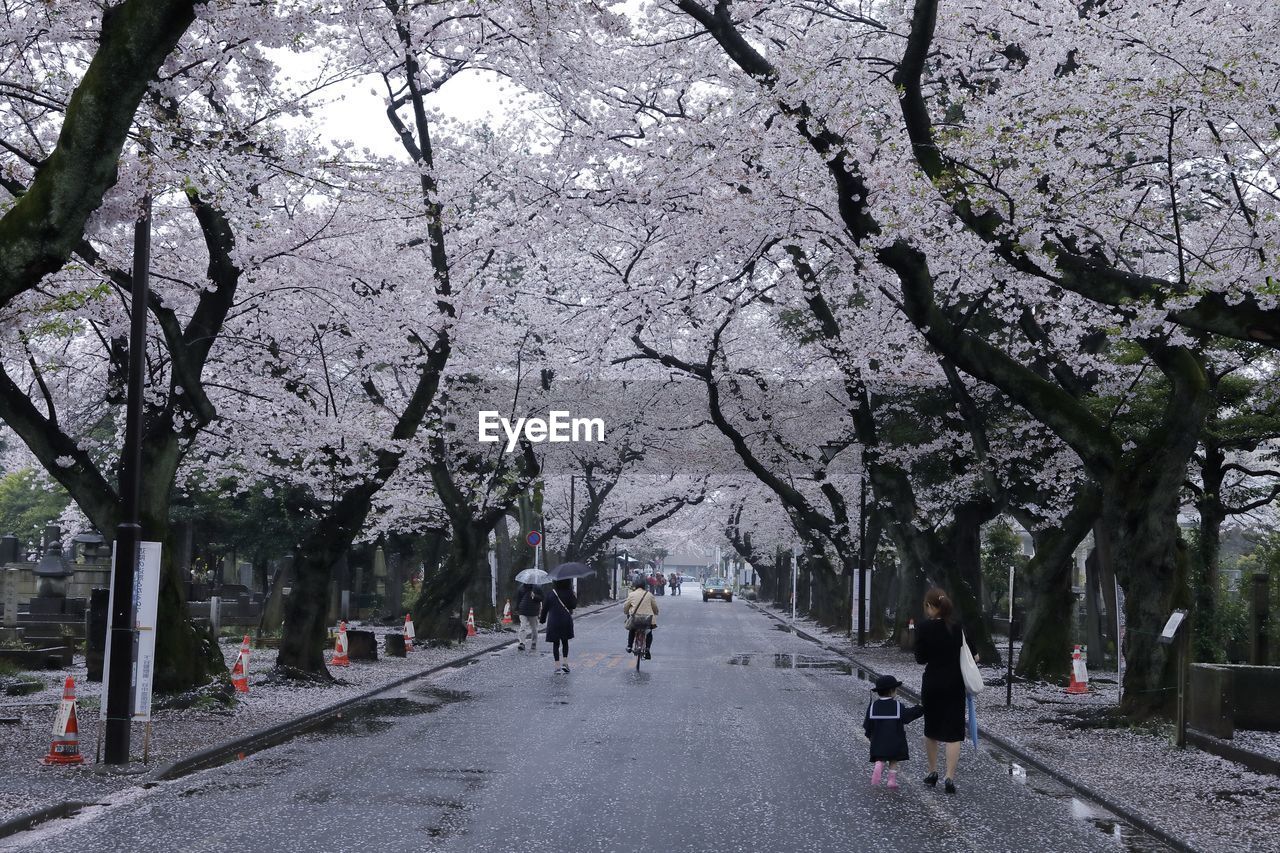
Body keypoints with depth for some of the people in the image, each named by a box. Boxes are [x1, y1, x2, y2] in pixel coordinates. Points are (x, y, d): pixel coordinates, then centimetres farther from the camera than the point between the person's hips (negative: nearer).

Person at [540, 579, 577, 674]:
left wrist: (542, 619, 15)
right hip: (566, 621, 1)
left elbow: (545, 608, 2)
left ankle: (557, 666, 4)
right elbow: (573, 605, 2)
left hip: (553, 622, -1)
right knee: (565, 642, 17)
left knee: (555, 644, 6)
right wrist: (575, 597, 16)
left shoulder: (550, 594, -3)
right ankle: (566, 663, 7)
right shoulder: (568, 593, -6)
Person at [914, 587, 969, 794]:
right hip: (954, 685, 0)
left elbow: (920, 659, -6)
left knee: (931, 730, 18)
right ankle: (949, 777, -11)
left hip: (932, 684, 0)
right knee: (953, 732, 0)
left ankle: (932, 772, 26)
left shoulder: (925, 629, -11)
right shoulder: (958, 628, -5)